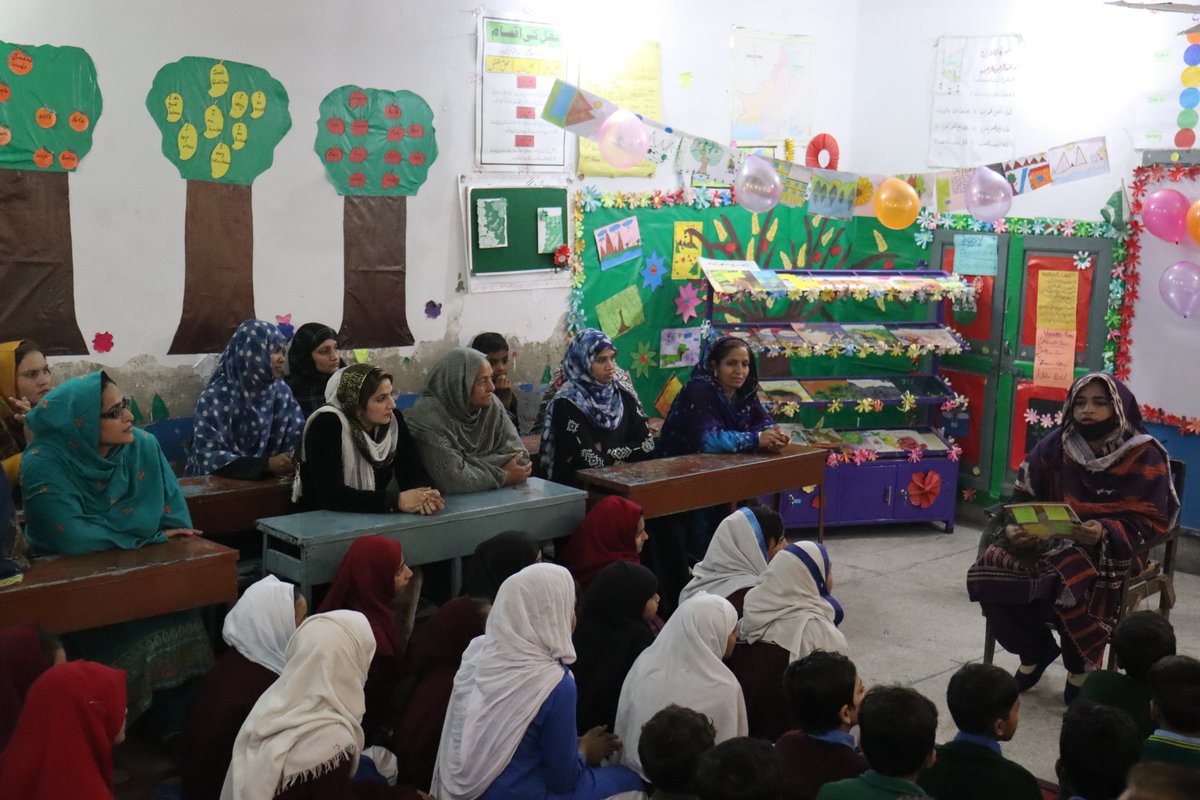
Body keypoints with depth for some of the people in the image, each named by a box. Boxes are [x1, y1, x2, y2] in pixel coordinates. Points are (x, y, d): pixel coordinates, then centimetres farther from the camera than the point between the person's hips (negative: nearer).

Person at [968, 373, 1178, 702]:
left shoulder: (1144, 457, -7)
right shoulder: (1055, 446, 2)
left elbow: (1152, 522, -10)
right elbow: (1024, 497, 6)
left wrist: (1105, 533, -28)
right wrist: (1012, 529, -16)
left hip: (1112, 551, -4)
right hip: (1052, 541, 4)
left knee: (1073, 587, -36)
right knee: (991, 570, -20)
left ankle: (1079, 667, -1)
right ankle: (1036, 650, 8)